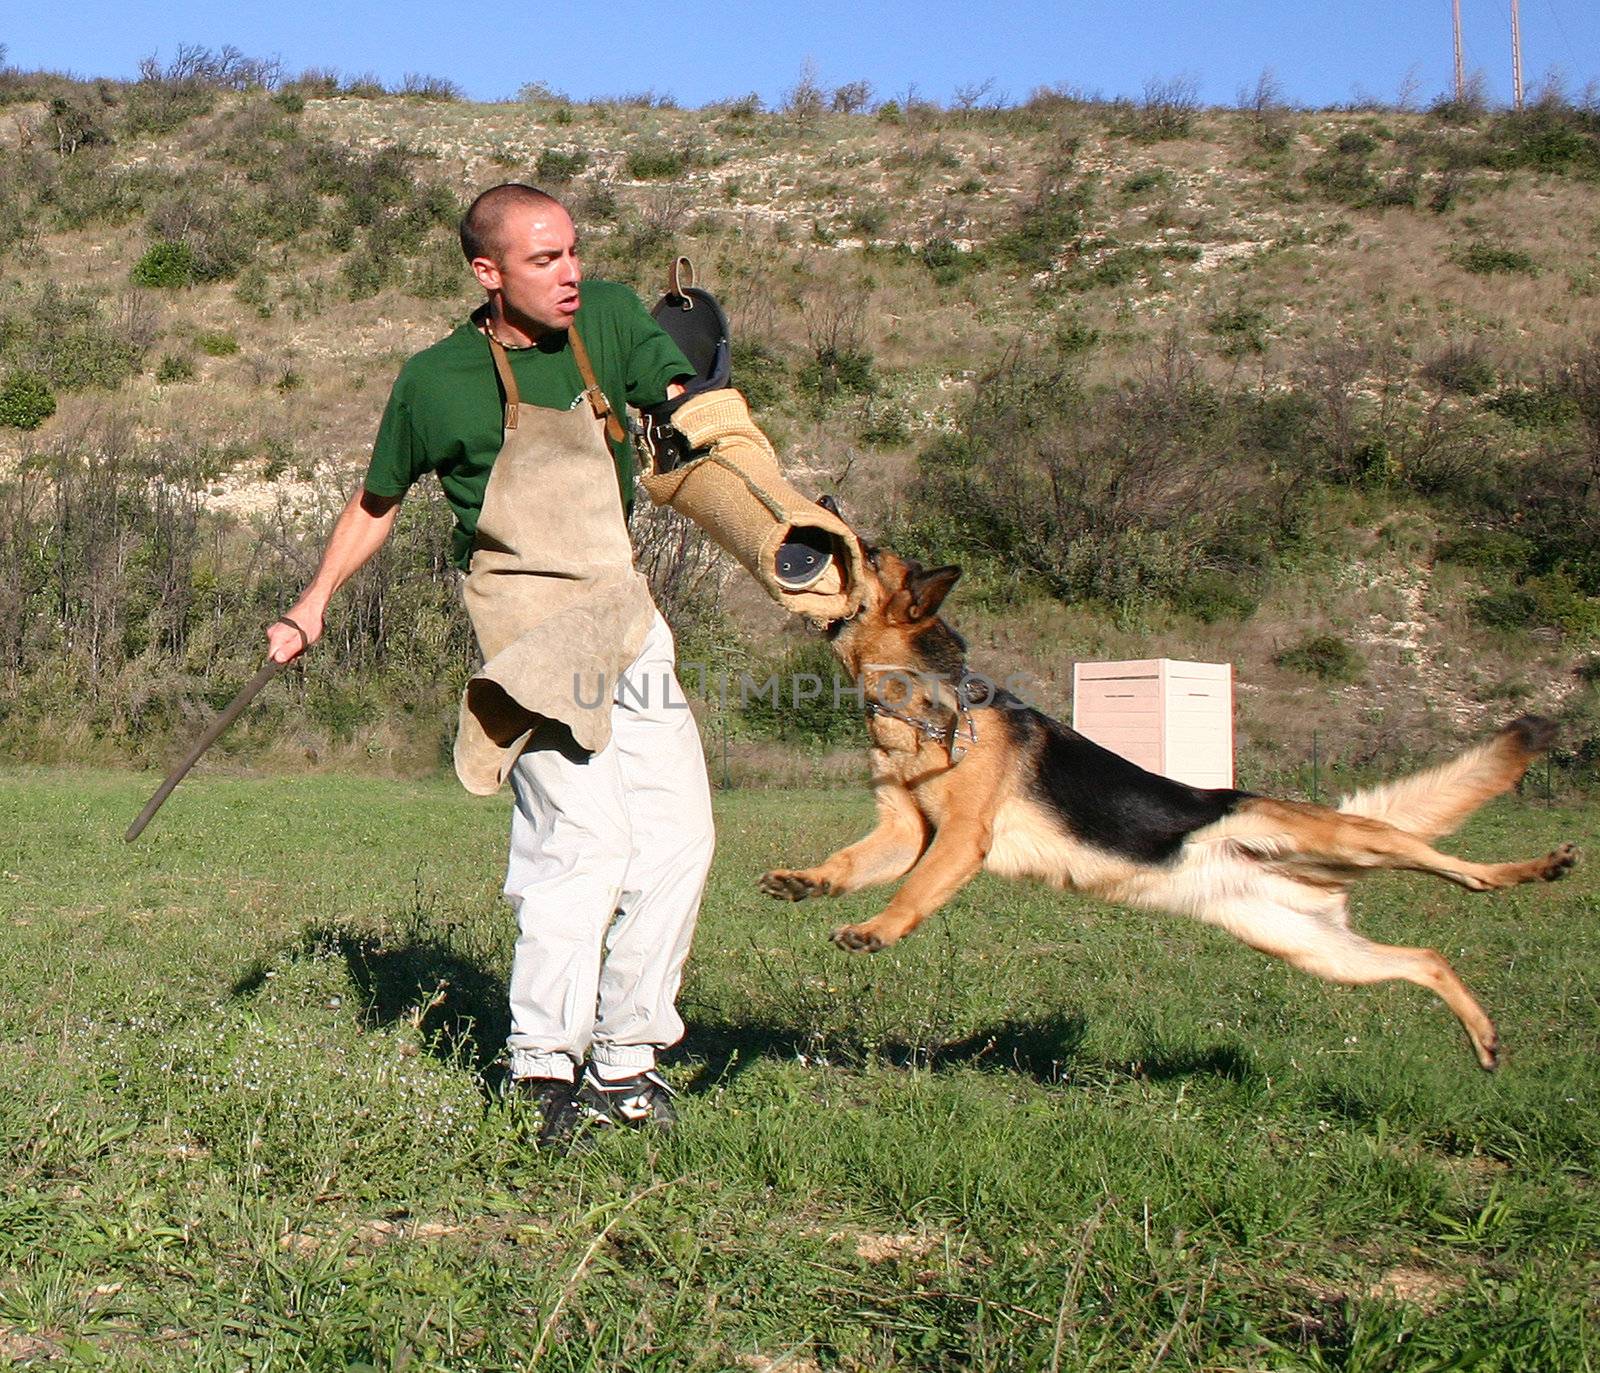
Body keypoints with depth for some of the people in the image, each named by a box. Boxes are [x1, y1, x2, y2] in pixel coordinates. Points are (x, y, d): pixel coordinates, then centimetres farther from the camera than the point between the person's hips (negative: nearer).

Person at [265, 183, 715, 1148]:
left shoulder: (611, 319, 2)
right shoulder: (439, 380, -5)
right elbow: (378, 501, 11)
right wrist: (314, 604, 12)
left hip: (627, 615, 5)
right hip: (530, 626, -5)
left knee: (679, 835, 1)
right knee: (586, 839, -16)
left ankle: (625, 1055, 13)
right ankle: (548, 1070, -5)